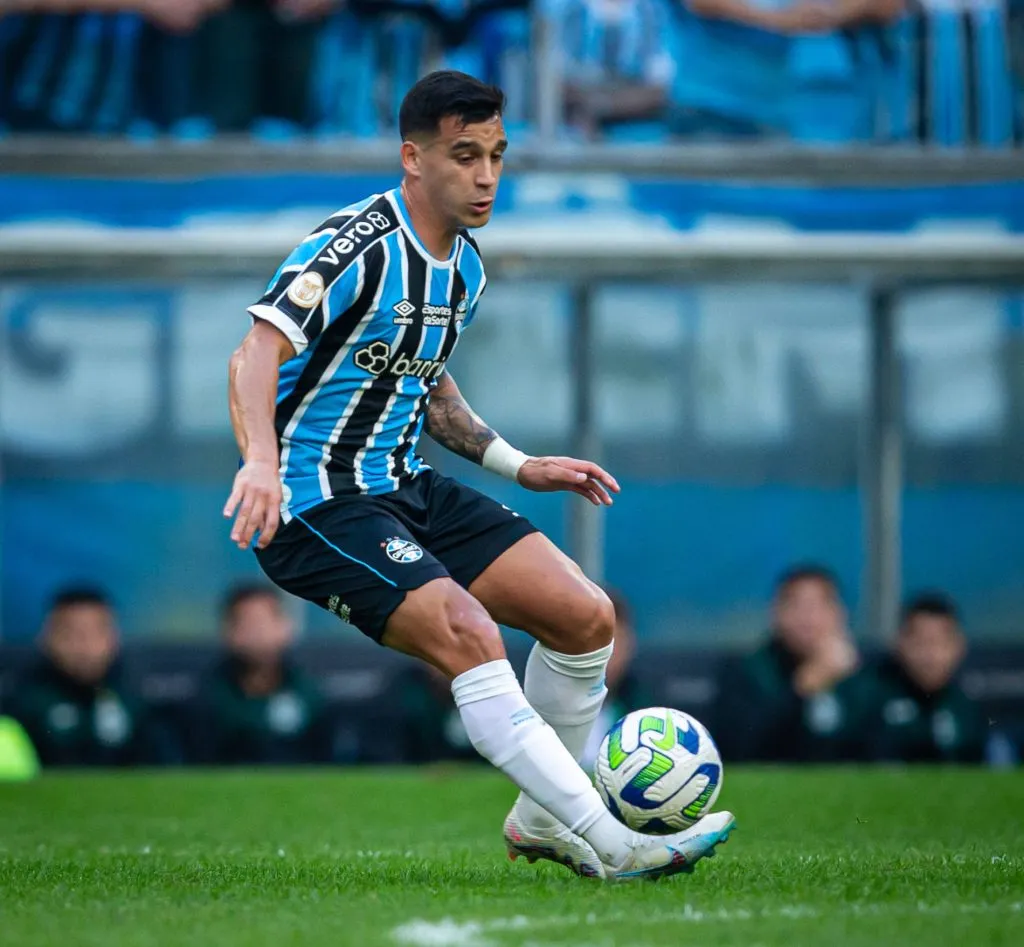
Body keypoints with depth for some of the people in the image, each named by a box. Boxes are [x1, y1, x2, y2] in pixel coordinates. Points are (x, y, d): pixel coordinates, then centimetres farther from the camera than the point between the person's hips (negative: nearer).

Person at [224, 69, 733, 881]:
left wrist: (516, 466, 19)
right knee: (468, 635, -28)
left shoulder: (465, 266, 11)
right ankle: (608, 845, -29)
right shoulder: (357, 248, -17)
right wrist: (261, 461, -48)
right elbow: (259, 349, -31)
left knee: (587, 617, 0)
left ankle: (541, 820, 19)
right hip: (316, 503, -9)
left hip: (407, 487, 9)